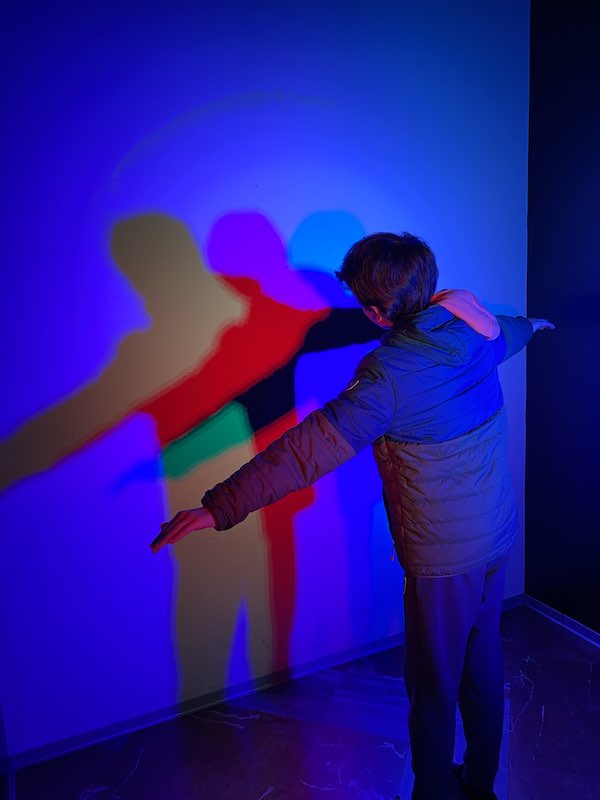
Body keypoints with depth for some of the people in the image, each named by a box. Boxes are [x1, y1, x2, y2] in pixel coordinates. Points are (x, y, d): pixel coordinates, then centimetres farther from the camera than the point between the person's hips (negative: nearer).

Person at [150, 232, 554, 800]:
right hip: (498, 539, 8)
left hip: (442, 560, -8)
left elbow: (309, 449, -34)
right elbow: (508, 330, 23)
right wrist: (530, 324, 48)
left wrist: (220, 507, -33)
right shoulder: (476, 331, -2)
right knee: (484, 670, 25)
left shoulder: (389, 374, -27)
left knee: (433, 688, 13)